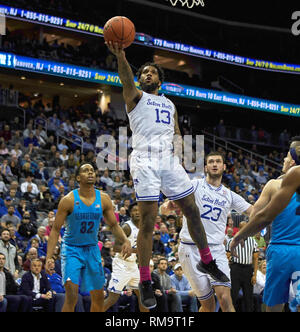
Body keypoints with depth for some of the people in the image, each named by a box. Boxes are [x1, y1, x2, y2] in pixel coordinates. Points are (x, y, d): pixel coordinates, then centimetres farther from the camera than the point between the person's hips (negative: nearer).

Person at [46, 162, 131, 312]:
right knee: (71, 295, -19)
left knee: (98, 296, 9)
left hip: (92, 249, 4)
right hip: (71, 249, -4)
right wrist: (48, 257, -18)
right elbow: (56, 229, -10)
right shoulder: (69, 200, -13)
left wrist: (125, 241, -14)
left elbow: (114, 226, 6)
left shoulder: (104, 199, -3)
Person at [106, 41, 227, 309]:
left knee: (192, 211, 8)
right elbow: (127, 79, -15)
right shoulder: (136, 96, 8)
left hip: (169, 159, 5)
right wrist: (121, 56, -37)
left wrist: (178, 142, 0)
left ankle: (207, 262, 28)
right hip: (145, 159, -5)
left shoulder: (169, 104, 25)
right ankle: (145, 283, -3)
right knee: (147, 222, -9)